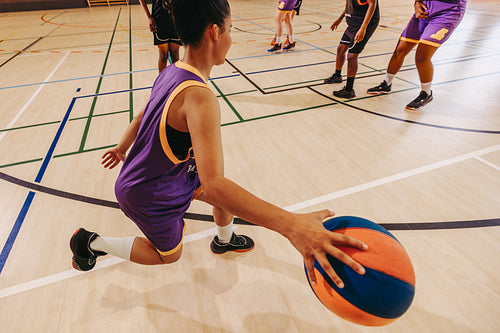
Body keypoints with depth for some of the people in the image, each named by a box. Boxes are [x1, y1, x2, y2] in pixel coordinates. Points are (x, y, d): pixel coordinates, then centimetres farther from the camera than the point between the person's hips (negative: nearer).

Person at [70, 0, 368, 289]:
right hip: (149, 197, -7)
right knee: (169, 255, 22)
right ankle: (91, 243, 31)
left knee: (229, 198, 17)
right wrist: (290, 224, -51)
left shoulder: (170, 72, -7)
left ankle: (225, 241, 48)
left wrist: (122, 149, 27)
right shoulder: (199, 97, -37)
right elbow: (213, 185, -46)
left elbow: (141, 118, 9)